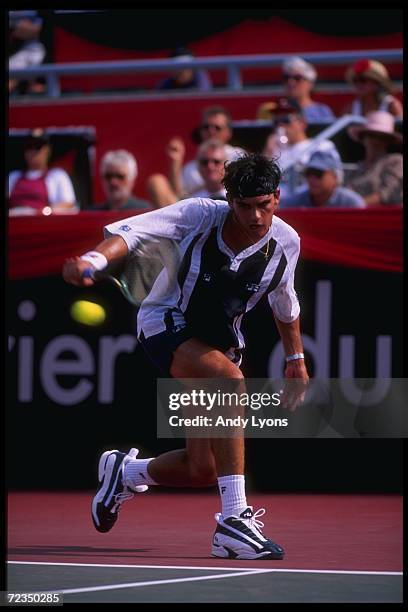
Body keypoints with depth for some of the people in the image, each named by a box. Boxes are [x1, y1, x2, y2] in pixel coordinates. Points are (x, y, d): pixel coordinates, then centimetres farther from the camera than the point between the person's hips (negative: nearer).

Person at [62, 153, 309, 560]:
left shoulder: (286, 241, -7)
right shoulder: (201, 214, -20)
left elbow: (284, 301, 14)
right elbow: (132, 230, -31)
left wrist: (295, 358, 22)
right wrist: (94, 259, -50)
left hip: (218, 343, 5)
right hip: (166, 326, -5)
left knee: (201, 472, -1)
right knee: (231, 380, -37)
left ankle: (125, 472, 35)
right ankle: (233, 522, -38)